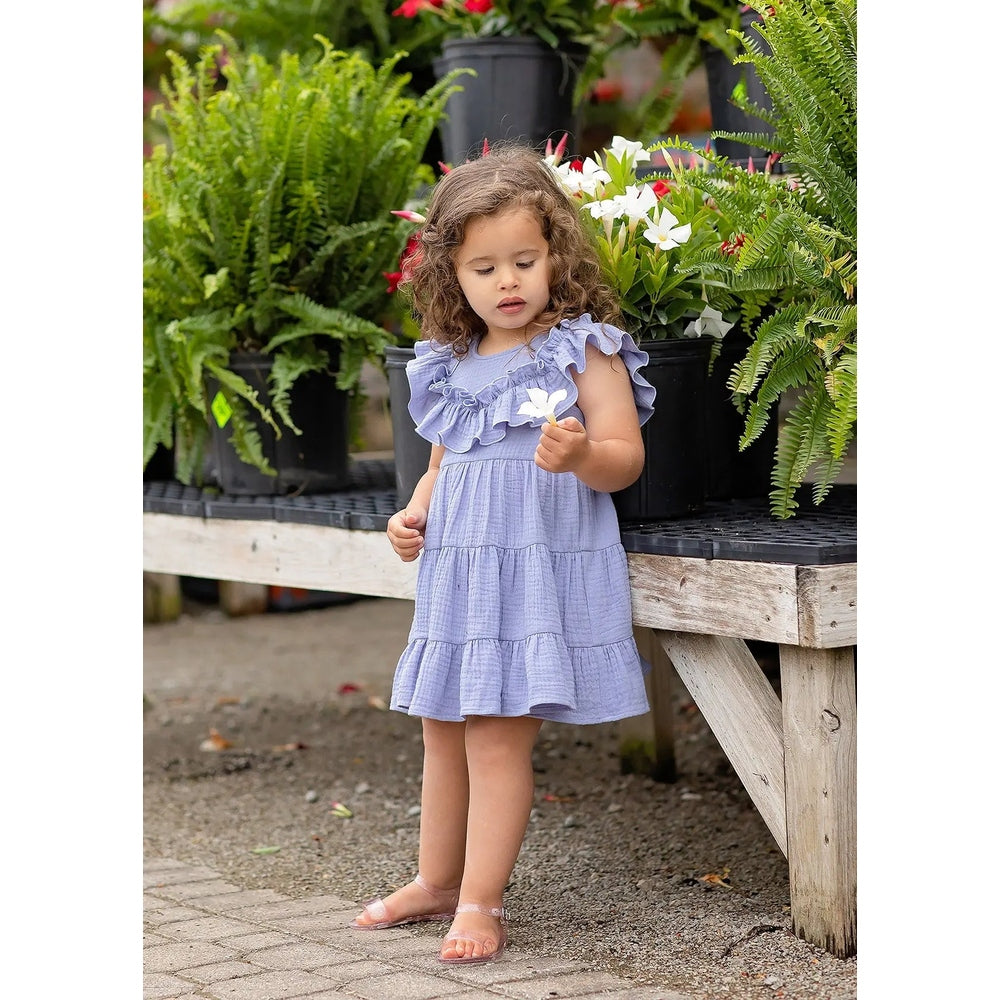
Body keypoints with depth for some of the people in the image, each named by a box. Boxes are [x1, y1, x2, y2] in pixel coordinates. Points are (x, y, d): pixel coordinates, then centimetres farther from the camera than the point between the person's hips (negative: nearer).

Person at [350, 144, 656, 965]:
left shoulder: (583, 348, -5)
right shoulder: (452, 367, 13)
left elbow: (626, 459, -8)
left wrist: (581, 455, -29)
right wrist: (414, 514, 7)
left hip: (541, 563, -7)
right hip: (459, 567, 7)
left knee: (499, 735, -8)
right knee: (443, 729, 14)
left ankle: (481, 902, 1)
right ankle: (437, 881, 29)